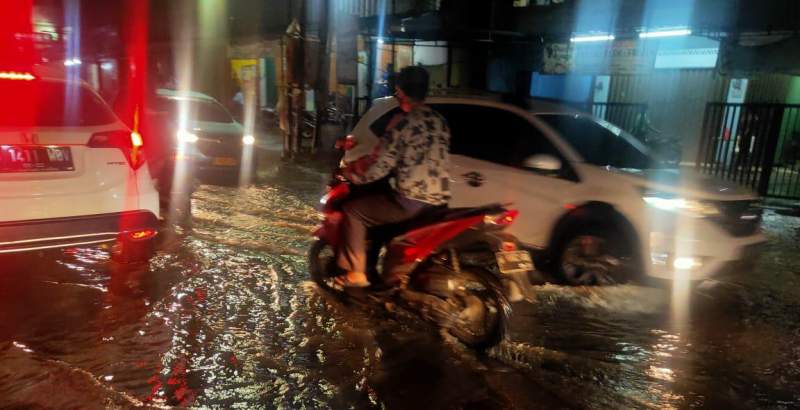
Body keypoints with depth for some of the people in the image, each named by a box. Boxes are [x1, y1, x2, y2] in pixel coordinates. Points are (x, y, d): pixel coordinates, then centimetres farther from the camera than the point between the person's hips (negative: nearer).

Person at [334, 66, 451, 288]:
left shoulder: (403, 122, -12)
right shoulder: (440, 122, 11)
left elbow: (381, 164, -14)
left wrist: (352, 174, 4)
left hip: (410, 201, -8)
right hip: (439, 199, 8)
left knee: (352, 210, 8)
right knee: (381, 198, 34)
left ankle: (356, 273, 11)